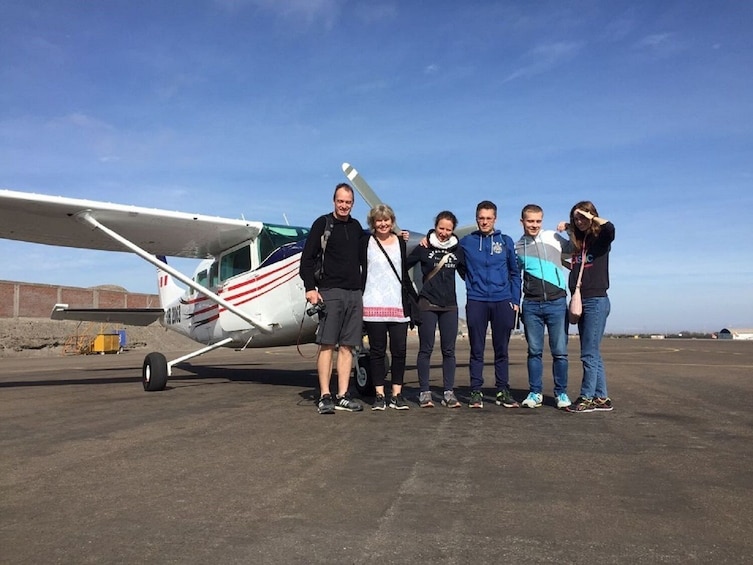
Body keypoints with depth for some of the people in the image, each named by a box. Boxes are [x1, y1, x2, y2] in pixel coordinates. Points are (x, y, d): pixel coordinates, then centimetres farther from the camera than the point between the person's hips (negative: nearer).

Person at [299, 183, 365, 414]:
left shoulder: (356, 227, 17)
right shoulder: (322, 224, 1)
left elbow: (362, 258, 23)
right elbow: (307, 258, -2)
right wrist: (310, 287, -11)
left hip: (354, 293, 5)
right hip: (330, 291, -5)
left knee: (347, 346, 5)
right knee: (327, 344, -5)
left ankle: (342, 396, 10)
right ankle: (325, 396, -1)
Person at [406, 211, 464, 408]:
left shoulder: (457, 250, 8)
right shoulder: (424, 248, -2)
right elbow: (404, 266, 0)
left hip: (450, 305, 3)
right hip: (427, 304, -3)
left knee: (449, 350, 4)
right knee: (426, 349, 1)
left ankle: (449, 393, 10)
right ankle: (424, 392, 7)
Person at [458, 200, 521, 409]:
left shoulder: (506, 241, 7)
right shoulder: (466, 242, 5)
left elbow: (515, 273, 10)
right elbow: (460, 267, 17)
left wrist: (515, 300, 3)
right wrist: (472, 282, 4)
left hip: (503, 302, 1)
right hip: (476, 302, -1)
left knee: (501, 350, 6)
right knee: (476, 350, 3)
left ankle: (503, 392, 14)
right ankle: (476, 392, 10)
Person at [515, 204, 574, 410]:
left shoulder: (554, 237, 3)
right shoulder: (517, 247, 8)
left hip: (557, 302, -1)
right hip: (531, 305, 1)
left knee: (560, 352, 2)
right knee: (534, 351, 6)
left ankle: (561, 393, 15)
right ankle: (535, 393, 15)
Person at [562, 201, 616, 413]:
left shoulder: (600, 239, -6)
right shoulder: (578, 242, 14)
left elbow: (610, 227, -26)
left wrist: (590, 216, -11)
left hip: (596, 302, -7)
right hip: (580, 302, 7)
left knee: (589, 354, -6)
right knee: (593, 354, 10)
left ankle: (587, 398, 1)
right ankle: (601, 398, 16)